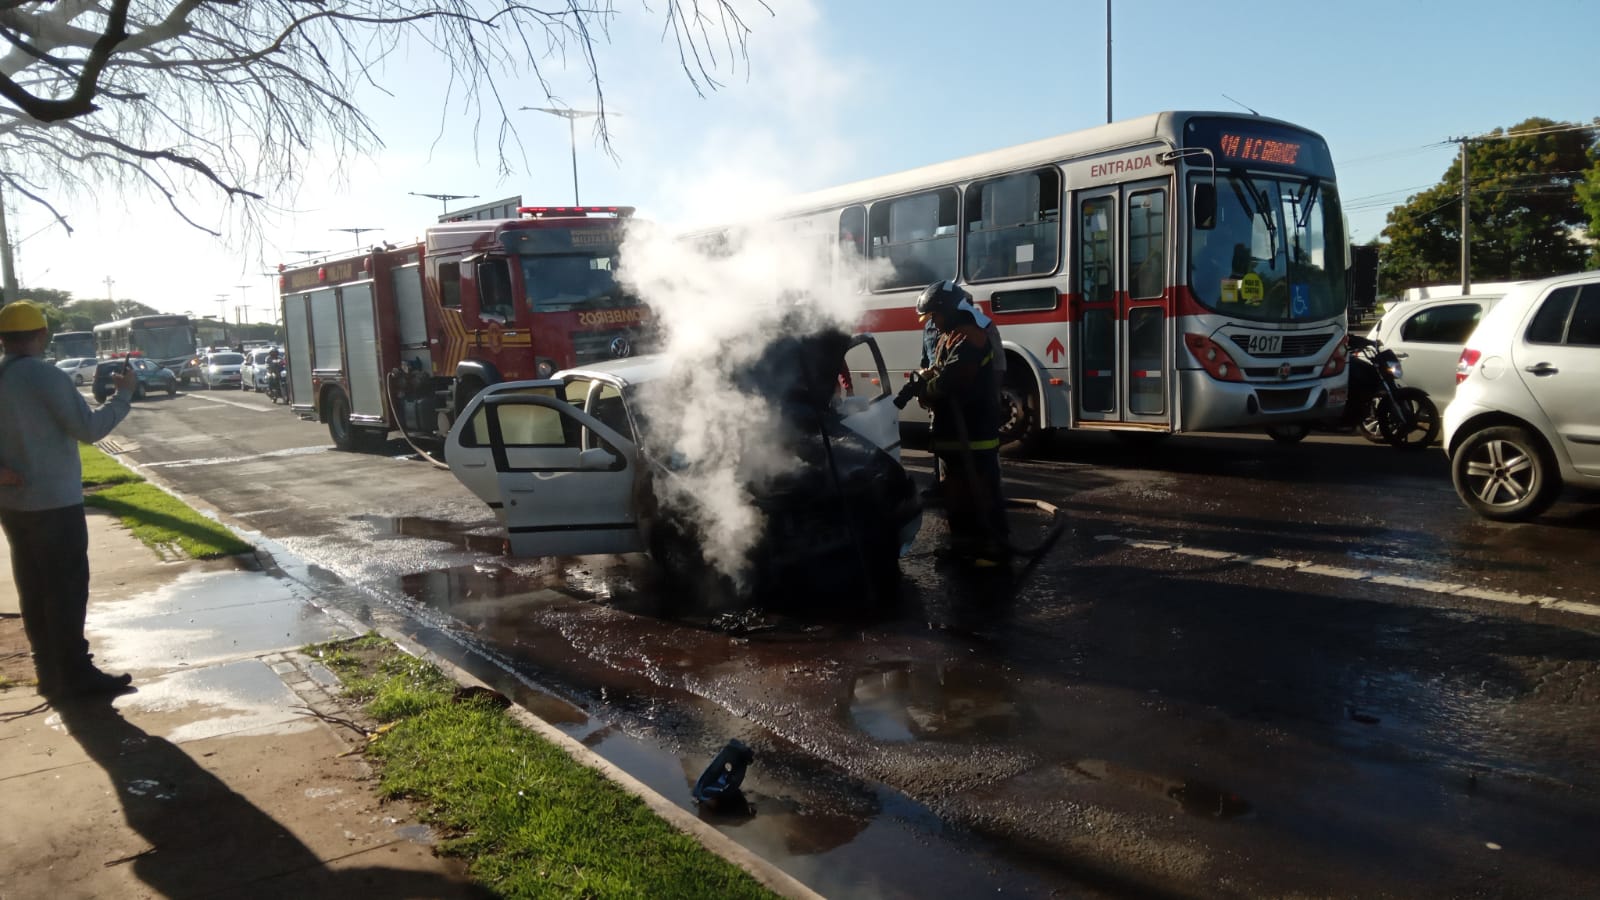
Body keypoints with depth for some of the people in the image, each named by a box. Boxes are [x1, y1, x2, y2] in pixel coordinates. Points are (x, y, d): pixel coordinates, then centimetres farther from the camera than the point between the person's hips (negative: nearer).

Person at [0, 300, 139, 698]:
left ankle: (50, 672, 20)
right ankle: (74, 675, 2)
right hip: (53, 502, -8)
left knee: (34, 590, 13)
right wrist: (124, 394, -5)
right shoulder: (45, 375, -16)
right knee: (66, 590, -2)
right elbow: (89, 428, -16)